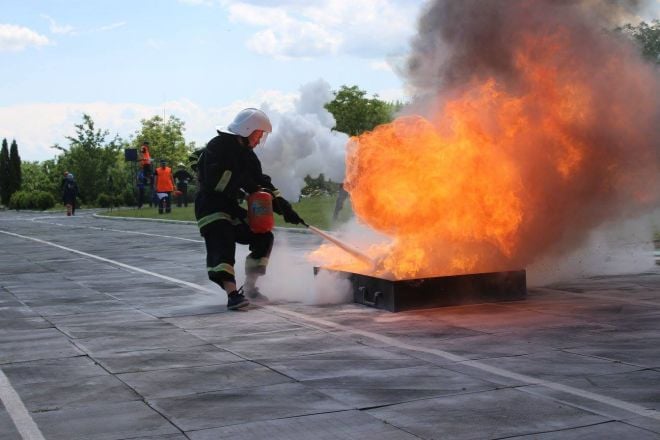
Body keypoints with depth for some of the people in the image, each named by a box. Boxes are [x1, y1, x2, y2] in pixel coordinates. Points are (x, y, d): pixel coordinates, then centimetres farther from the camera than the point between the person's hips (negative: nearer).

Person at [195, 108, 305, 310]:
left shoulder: (247, 154, 15)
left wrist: (284, 208, 3)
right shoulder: (218, 146, -13)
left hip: (232, 208, 9)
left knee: (263, 237, 9)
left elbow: (262, 183, 12)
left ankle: (249, 287, 18)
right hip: (211, 207, -9)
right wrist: (244, 182, -28)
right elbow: (214, 178, -27)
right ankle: (232, 293, -38)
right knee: (222, 245, -25)